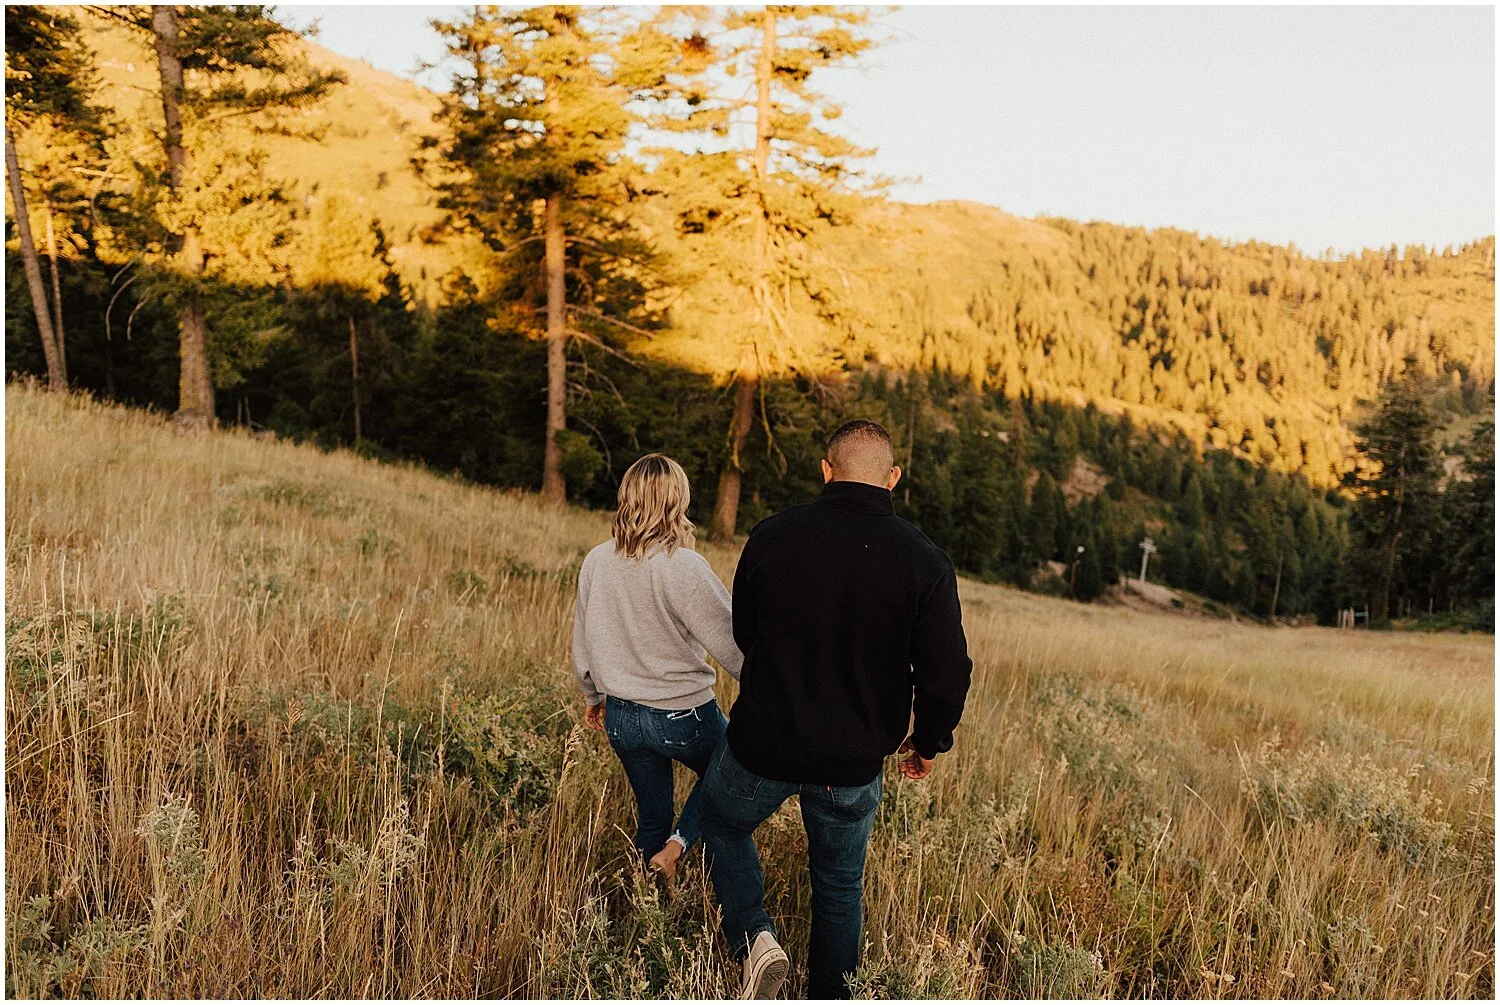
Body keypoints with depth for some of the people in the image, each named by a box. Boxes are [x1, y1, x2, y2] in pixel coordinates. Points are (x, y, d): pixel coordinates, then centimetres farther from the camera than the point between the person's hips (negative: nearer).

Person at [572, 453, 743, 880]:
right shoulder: (683, 567, -22)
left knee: (651, 817, 22)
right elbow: (733, 644, -20)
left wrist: (592, 696, 23)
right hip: (683, 715, -5)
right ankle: (675, 849, 7)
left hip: (620, 717, 5)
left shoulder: (596, 561, -5)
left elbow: (583, 641, 7)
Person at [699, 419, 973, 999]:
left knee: (723, 822, 28)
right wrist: (929, 741, 8)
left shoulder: (772, 536, -10)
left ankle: (753, 938, 9)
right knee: (841, 886, 22)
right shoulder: (925, 561, -12)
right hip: (855, 764, 1)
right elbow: (947, 672, -11)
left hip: (764, 742, 0)